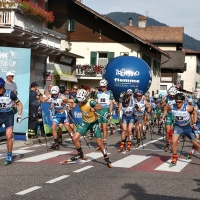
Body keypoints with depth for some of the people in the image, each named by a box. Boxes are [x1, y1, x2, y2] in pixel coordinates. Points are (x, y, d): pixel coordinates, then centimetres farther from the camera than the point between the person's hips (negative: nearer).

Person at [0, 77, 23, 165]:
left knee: (9, 136, -12)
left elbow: (19, 104, -4)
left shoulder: (10, 94, -15)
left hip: (9, 116, -3)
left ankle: (9, 156, 2)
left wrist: (19, 116, -11)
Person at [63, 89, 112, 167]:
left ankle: (106, 158, 8)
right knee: (75, 138, -5)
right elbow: (69, 100, -14)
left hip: (94, 122, -5)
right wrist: (64, 100, -37)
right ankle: (80, 154, 18)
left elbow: (100, 107, -44)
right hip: (85, 122, 5)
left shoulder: (90, 102, -29)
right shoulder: (78, 100, -13)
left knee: (99, 142, -9)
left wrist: (94, 109, -66)